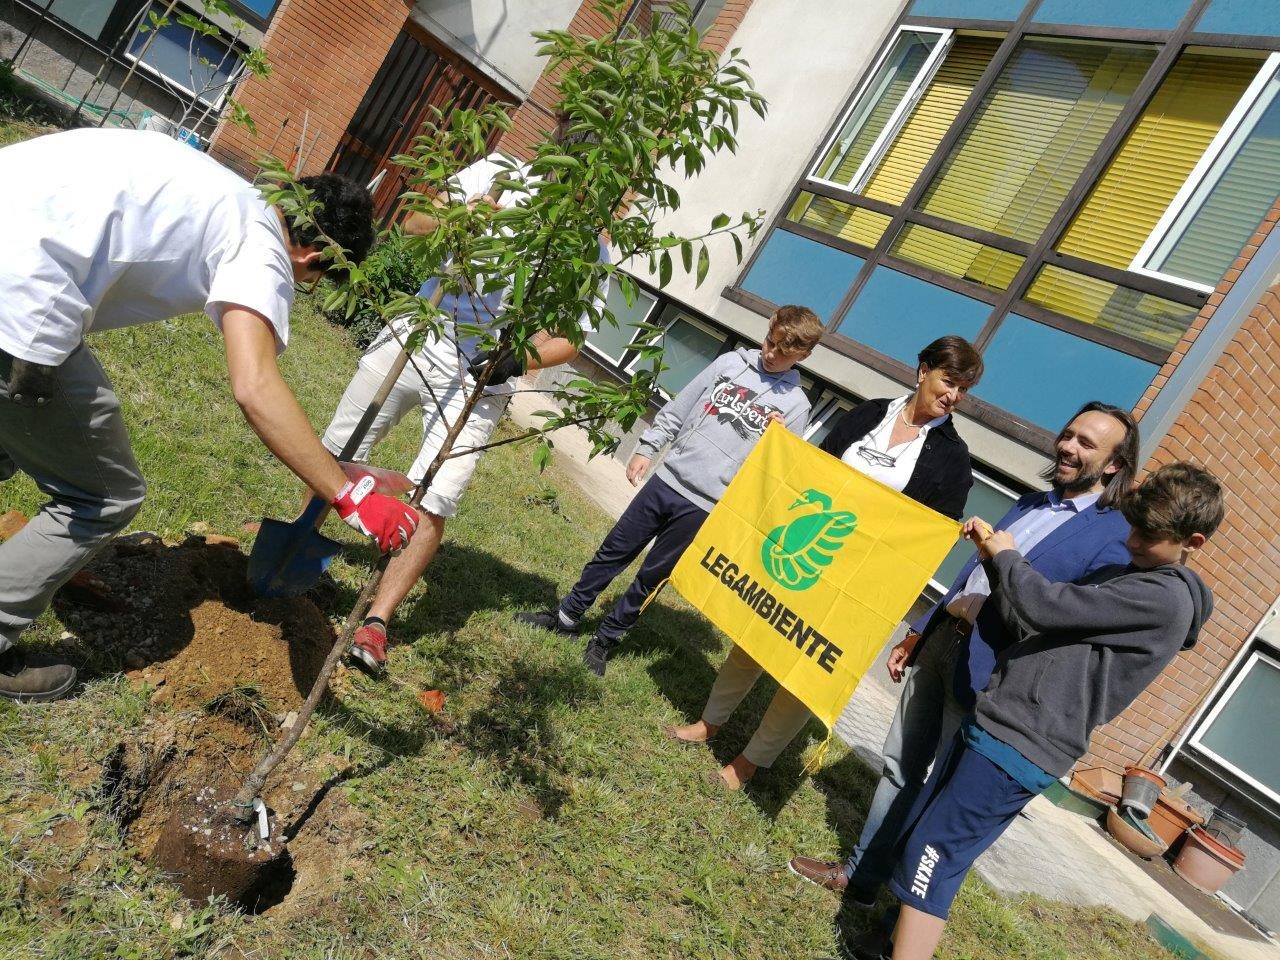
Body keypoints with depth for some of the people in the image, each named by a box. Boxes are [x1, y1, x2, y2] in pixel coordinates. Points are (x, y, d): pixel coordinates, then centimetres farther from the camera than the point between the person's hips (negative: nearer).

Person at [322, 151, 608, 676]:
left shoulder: (591, 250, -7)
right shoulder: (500, 173, -3)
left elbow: (572, 336, -3)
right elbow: (413, 221, -1)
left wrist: (522, 358, -22)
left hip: (478, 379, -3)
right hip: (416, 335, 3)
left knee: (432, 506, -12)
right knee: (339, 447, 17)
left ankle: (375, 624, 0)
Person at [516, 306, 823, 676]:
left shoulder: (795, 405, -3)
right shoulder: (731, 363, 4)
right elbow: (677, 409, 9)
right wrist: (647, 448, 5)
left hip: (703, 506, -3)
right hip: (666, 480, 3)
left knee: (651, 578, 7)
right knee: (613, 552, 11)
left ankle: (605, 640, 26)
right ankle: (567, 615, 28)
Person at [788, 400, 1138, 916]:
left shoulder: (1115, 536, -10)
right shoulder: (1029, 505, 14)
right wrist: (917, 633, 17)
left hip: (988, 671, -7)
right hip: (941, 640, 7)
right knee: (900, 766, 15)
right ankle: (859, 873, 30)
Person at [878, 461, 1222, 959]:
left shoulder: (1165, 598, -14)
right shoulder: (1122, 576, 16)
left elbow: (1045, 607, -20)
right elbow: (1026, 624, 16)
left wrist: (1007, 556, -2)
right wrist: (996, 556, 3)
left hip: (1018, 749, -9)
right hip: (994, 726, 9)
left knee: (930, 857, -8)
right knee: (918, 836, 15)